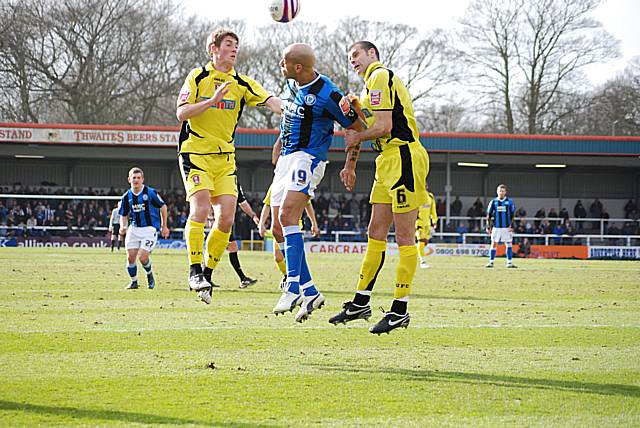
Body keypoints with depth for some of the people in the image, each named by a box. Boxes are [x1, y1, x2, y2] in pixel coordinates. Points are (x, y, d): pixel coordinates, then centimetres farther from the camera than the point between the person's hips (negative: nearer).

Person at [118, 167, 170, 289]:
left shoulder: (151, 193, -9)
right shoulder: (126, 197, 3)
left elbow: (163, 207, 3)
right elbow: (123, 215, 13)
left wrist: (164, 226, 6)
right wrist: (123, 227, -8)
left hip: (150, 228, -4)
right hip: (134, 228, 4)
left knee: (142, 257, -15)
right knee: (130, 257, -5)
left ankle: (149, 275, 17)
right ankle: (133, 281, 18)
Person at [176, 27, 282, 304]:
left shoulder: (242, 84, 7)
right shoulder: (198, 78, -2)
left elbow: (271, 102, -6)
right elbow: (181, 113, -12)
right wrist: (212, 101, -24)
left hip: (225, 157, 4)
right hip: (196, 153, -4)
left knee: (226, 217, -5)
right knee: (200, 209, -20)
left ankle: (208, 272, 8)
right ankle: (195, 271, -13)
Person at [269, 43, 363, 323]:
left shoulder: (327, 94, -15)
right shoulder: (291, 85, 9)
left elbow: (356, 127, -4)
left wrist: (350, 167, -3)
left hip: (308, 158, -9)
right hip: (286, 160, 9)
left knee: (287, 215, -27)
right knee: (279, 229, 2)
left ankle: (293, 287, -31)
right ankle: (310, 292, 7)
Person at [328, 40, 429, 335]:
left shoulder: (380, 76, -8)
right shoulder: (372, 82, 24)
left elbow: (384, 126, -17)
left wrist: (357, 138, -1)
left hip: (403, 158, -11)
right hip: (388, 162, 11)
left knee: (405, 238, -7)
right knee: (375, 234, 11)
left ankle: (400, 310, -6)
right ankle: (361, 303, 15)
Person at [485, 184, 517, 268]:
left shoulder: (509, 202, 4)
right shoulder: (493, 202, 6)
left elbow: (512, 215, 4)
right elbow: (489, 215, 8)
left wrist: (511, 226, -5)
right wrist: (488, 227, 2)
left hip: (507, 227, 0)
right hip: (496, 227, 0)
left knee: (509, 244, 0)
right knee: (494, 244, -2)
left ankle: (509, 262, 5)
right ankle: (491, 262, 1)